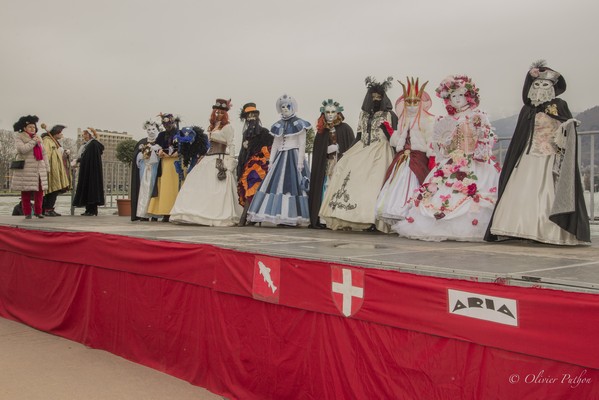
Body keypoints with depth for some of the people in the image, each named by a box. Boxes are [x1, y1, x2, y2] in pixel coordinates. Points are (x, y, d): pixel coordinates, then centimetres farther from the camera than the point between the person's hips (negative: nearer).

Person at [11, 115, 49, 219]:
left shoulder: (38, 137, 18)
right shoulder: (19, 137, 2)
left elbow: (43, 153, 19)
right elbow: (23, 149, -17)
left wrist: (46, 167, 14)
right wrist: (33, 141, -10)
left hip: (39, 168, 5)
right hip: (26, 168, -5)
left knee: (40, 190, 1)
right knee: (26, 191, -1)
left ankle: (38, 211, 10)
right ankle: (27, 213, 6)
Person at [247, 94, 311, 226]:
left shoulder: (299, 124, 1)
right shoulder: (278, 125, 15)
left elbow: (302, 144, -5)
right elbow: (275, 145, 16)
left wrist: (300, 162, -14)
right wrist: (271, 161, 8)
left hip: (293, 157, -5)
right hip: (280, 158, 5)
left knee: (293, 185, -9)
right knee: (277, 184, -2)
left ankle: (292, 218, -8)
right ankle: (280, 217, 1)